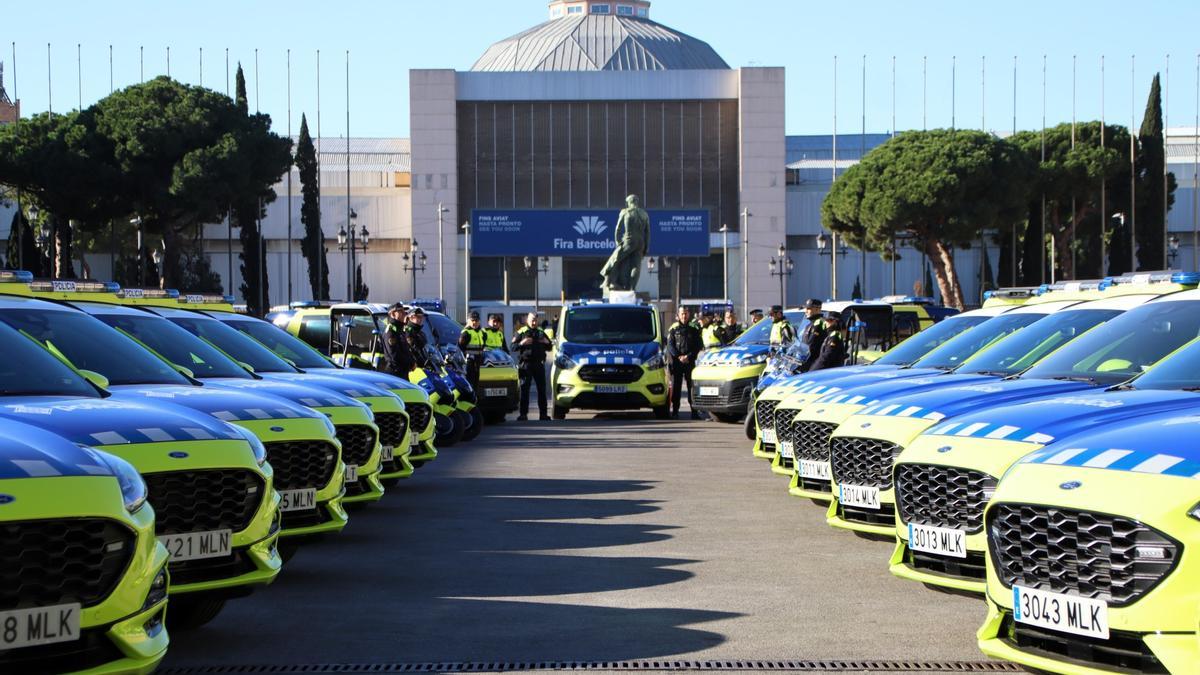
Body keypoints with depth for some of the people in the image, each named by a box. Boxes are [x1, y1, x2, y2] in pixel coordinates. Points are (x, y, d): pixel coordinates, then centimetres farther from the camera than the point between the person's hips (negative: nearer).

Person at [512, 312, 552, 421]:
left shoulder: (541, 332, 16)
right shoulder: (521, 332, 4)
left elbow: (549, 348, 22)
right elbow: (513, 347, -2)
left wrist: (547, 343, 0)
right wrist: (521, 343, -19)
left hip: (539, 364, 4)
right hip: (525, 364, -4)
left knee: (542, 389, 4)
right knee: (524, 390, -5)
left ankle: (543, 414, 10)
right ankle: (523, 414, -3)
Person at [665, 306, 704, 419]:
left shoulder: (693, 329, 11)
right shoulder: (673, 329, 8)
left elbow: (698, 345, 5)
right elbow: (670, 345, 2)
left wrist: (689, 356, -9)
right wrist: (679, 357, -11)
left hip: (690, 362, 1)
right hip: (676, 362, 0)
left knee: (692, 385, -3)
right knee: (676, 386, -1)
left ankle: (694, 411, -3)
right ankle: (675, 410, 2)